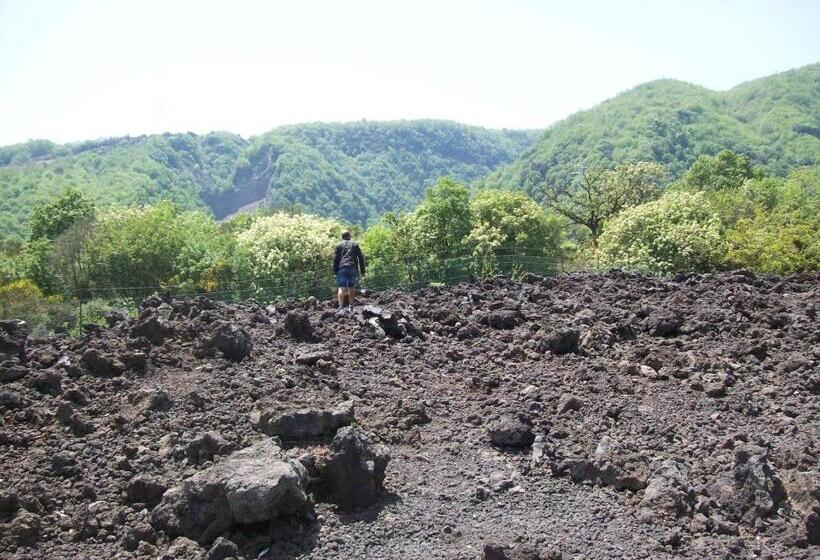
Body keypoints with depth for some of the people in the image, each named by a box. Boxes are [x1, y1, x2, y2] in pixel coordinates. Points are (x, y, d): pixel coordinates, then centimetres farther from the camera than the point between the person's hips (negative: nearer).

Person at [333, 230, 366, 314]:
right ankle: (350, 307, 11)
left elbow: (335, 259, 3)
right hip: (353, 269, 2)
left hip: (342, 269, -2)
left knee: (342, 288, -5)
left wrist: (335, 271, 6)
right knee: (351, 288, 12)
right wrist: (362, 272, 9)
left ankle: (341, 307, -18)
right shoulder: (355, 244, 15)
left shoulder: (339, 245, 11)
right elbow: (361, 258, 9)